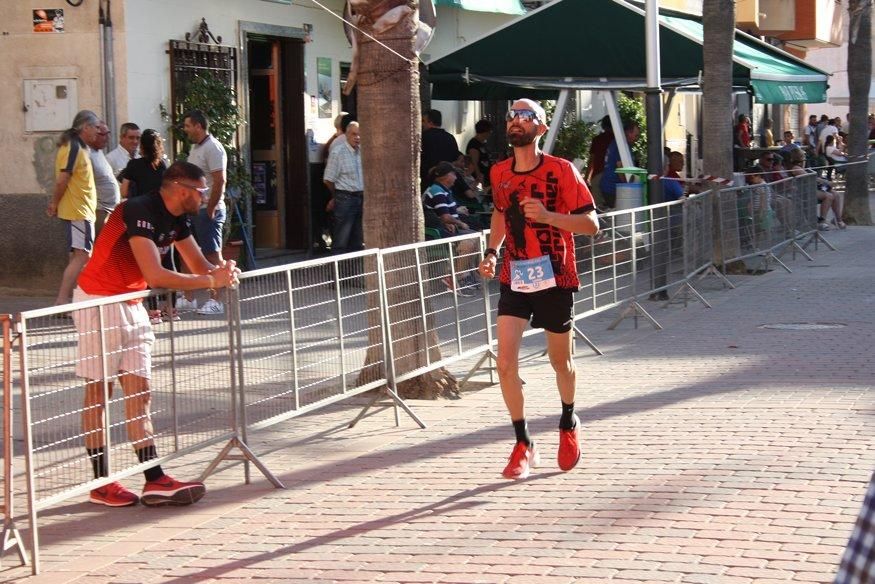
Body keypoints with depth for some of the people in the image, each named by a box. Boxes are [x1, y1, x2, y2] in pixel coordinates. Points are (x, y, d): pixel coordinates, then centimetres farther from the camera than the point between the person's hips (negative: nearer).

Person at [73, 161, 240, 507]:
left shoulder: (176, 219, 5)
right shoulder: (141, 212, -23)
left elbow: (199, 264, 10)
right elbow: (154, 275, -32)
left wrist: (222, 272, -14)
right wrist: (210, 281, -27)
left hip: (131, 305, 9)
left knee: (139, 393, 2)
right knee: (98, 392, -1)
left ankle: (155, 481, -1)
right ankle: (101, 484, 5)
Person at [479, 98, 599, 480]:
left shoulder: (562, 171, -11)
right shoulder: (499, 173, 3)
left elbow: (590, 224, -12)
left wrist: (547, 215, -27)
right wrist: (491, 252, 8)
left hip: (555, 278, -3)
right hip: (514, 278, 3)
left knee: (560, 361, 12)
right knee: (505, 362, -11)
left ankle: (568, 424, 41)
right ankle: (523, 445, 0)